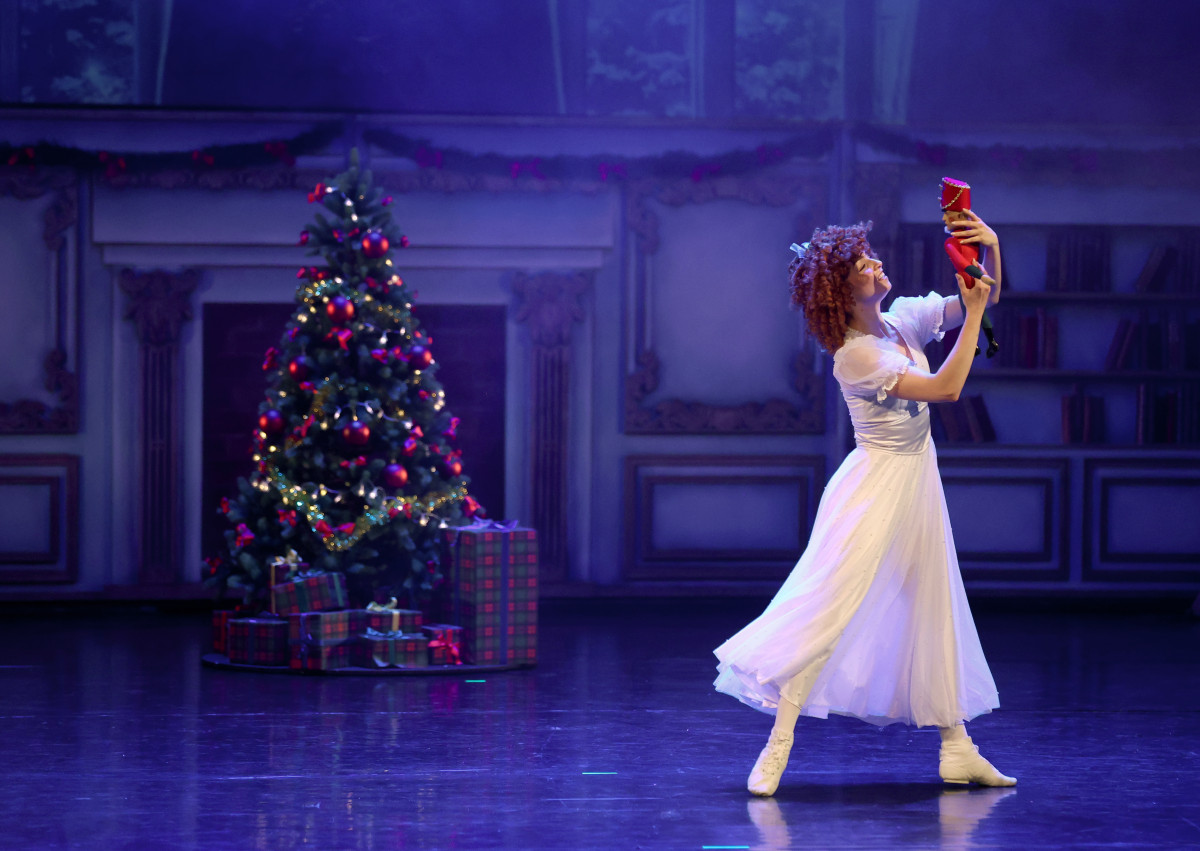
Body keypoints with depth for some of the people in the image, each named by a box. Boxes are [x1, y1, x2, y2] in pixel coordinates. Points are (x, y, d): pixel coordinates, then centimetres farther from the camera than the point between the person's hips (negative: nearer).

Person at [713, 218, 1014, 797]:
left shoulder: (904, 320, 2)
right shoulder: (856, 356, -21)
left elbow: (985, 297, 9)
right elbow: (947, 387, -24)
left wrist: (992, 248, -11)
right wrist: (973, 315, -20)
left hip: (917, 487, 9)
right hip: (877, 486, -9)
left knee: (936, 613, 12)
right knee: (833, 604, -14)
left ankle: (957, 749, 19)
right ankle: (777, 748, -13)